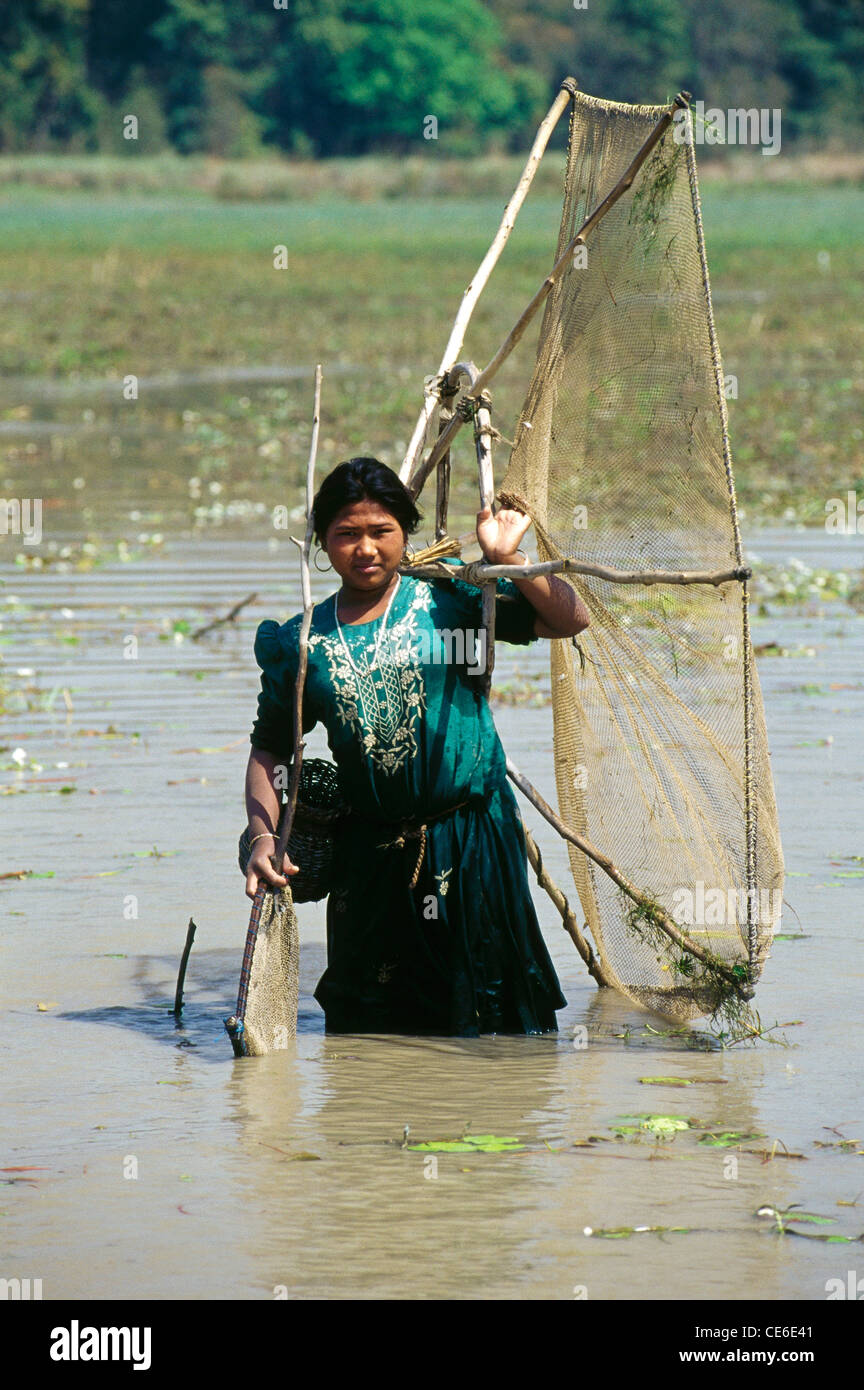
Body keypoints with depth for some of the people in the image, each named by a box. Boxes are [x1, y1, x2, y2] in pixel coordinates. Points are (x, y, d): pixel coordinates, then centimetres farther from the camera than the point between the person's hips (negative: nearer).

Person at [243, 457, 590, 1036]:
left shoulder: (446, 599, -4)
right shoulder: (302, 641, 3)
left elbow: (570, 620, -8)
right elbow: (269, 750, 11)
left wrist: (507, 559, -19)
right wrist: (263, 837, -2)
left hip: (470, 840, -3)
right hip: (370, 852, 3)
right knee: (366, 1018, 15)